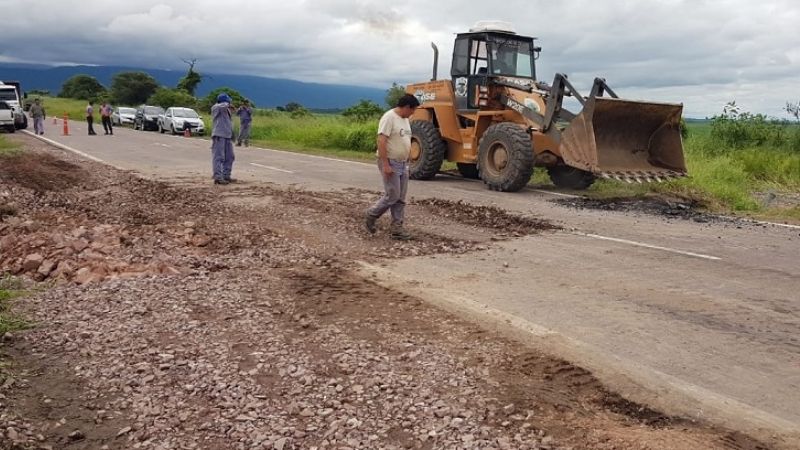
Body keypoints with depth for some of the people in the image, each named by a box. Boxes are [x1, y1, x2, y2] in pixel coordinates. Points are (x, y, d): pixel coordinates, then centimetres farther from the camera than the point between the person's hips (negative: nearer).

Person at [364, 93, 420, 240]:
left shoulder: (405, 119, 13)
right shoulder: (389, 118, -17)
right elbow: (381, 142, -23)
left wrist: (407, 162, 19)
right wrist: (386, 164, -26)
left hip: (403, 164, 9)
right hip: (390, 163, -9)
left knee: (400, 198, 7)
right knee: (392, 196, -7)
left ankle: (397, 228, 11)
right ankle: (371, 216, 13)